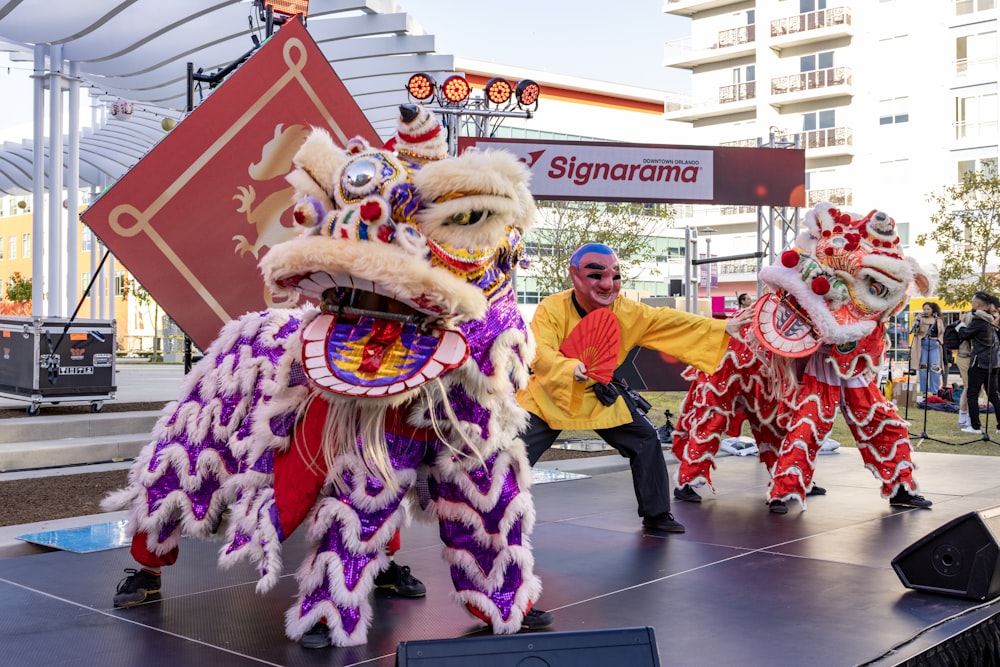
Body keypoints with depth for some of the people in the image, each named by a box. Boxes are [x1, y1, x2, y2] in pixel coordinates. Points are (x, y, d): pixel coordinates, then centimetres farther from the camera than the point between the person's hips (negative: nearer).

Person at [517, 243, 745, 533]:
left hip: (598, 396, 4)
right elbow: (537, 353, -37)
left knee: (646, 441, 3)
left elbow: (672, 321, -8)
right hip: (549, 395, -4)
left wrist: (722, 328, -11)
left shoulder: (626, 312, -11)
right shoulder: (551, 309, -25)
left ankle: (656, 515, 21)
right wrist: (570, 368, -56)